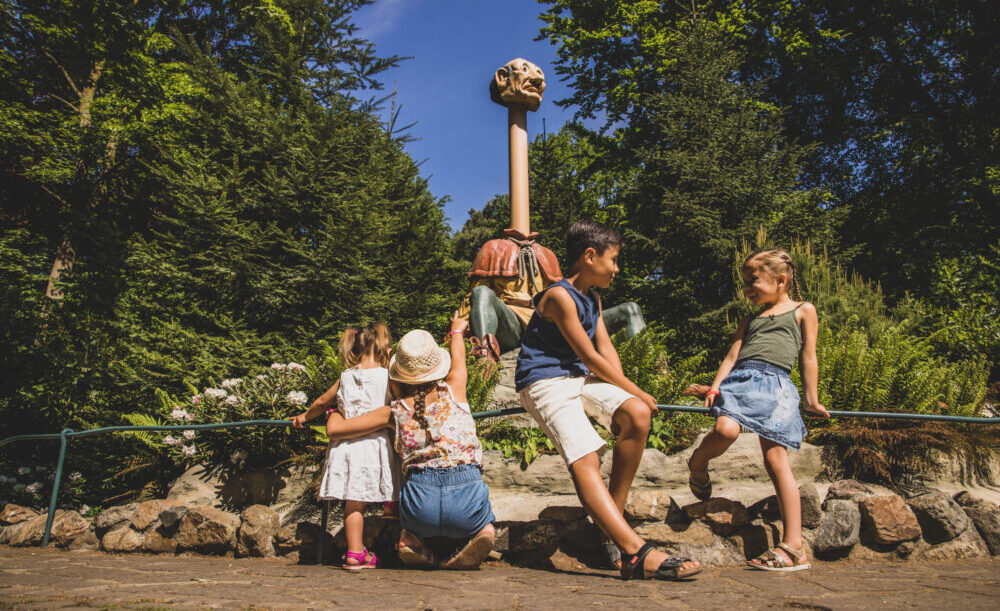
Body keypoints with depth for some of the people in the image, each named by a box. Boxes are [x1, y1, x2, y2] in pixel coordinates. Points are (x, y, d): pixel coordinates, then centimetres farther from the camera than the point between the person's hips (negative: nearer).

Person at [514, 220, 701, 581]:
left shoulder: (592, 298, 18)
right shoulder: (559, 296, -13)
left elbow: (606, 349, 11)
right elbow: (590, 357, -13)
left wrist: (624, 398, -4)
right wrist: (635, 391, -5)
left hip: (581, 378, 8)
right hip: (544, 382, -8)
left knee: (638, 415, -19)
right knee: (585, 460, -26)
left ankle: (613, 516, -6)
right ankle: (637, 554, -39)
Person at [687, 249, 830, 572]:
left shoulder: (803, 310, 19)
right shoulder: (749, 320, 29)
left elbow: (808, 357, 16)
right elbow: (733, 354, 18)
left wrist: (811, 399, 12)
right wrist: (715, 387, 5)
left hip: (776, 384, -2)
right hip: (740, 379, 3)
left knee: (776, 459, -10)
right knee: (725, 429, -28)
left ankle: (793, 546, -5)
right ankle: (697, 464, 5)